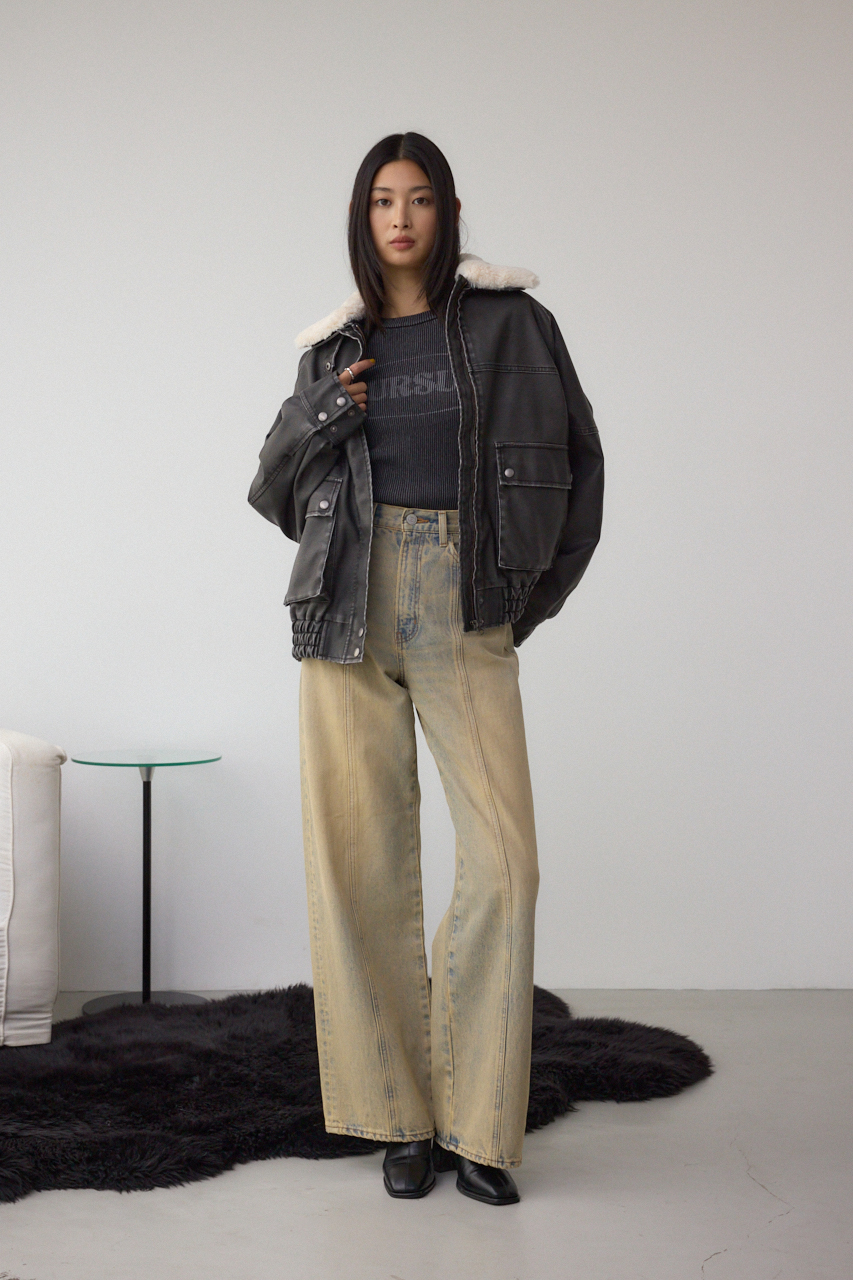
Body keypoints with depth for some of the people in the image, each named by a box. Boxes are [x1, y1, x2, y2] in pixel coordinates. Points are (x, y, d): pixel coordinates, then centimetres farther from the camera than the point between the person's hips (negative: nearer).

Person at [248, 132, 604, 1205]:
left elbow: (576, 458, 12)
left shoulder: (507, 320, 8)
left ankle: (475, 1123, 1)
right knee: (360, 859, -2)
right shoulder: (337, 347, 15)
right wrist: (323, 417, 1)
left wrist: (538, 593, 8)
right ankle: (402, 1117, 9)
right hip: (350, 606, 2)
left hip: (466, 611, -2)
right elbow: (274, 484, 20)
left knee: (503, 855, -12)